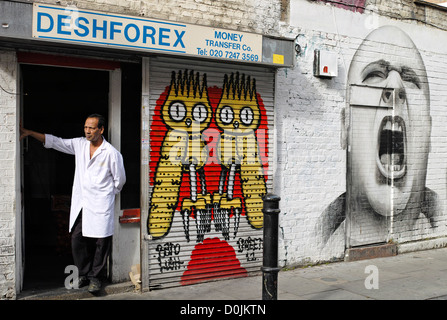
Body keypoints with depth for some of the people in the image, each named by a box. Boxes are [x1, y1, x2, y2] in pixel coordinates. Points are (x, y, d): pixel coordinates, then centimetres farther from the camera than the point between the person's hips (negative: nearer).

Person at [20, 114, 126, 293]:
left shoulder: (111, 153, -8)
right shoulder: (79, 144, 6)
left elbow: (119, 179, 2)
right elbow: (54, 141, 11)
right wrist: (28, 132, 6)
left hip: (100, 205, -4)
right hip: (80, 203, 5)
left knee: (101, 242, 0)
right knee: (77, 239, 4)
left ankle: (95, 276, 16)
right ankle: (84, 273, 22)